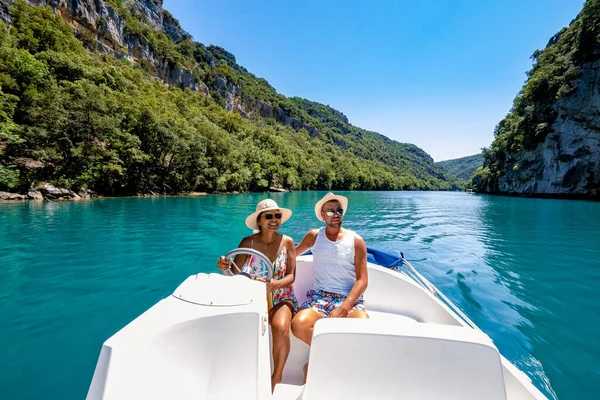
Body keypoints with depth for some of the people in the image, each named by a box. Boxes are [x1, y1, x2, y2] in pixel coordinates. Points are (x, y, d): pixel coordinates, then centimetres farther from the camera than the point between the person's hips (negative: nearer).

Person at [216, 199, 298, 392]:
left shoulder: (287, 242, -6)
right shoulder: (248, 242, -7)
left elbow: (291, 276, -10)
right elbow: (234, 273, -7)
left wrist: (275, 284, -30)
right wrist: (224, 267, -30)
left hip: (281, 297, -1)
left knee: (280, 327, -30)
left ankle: (276, 377, -4)